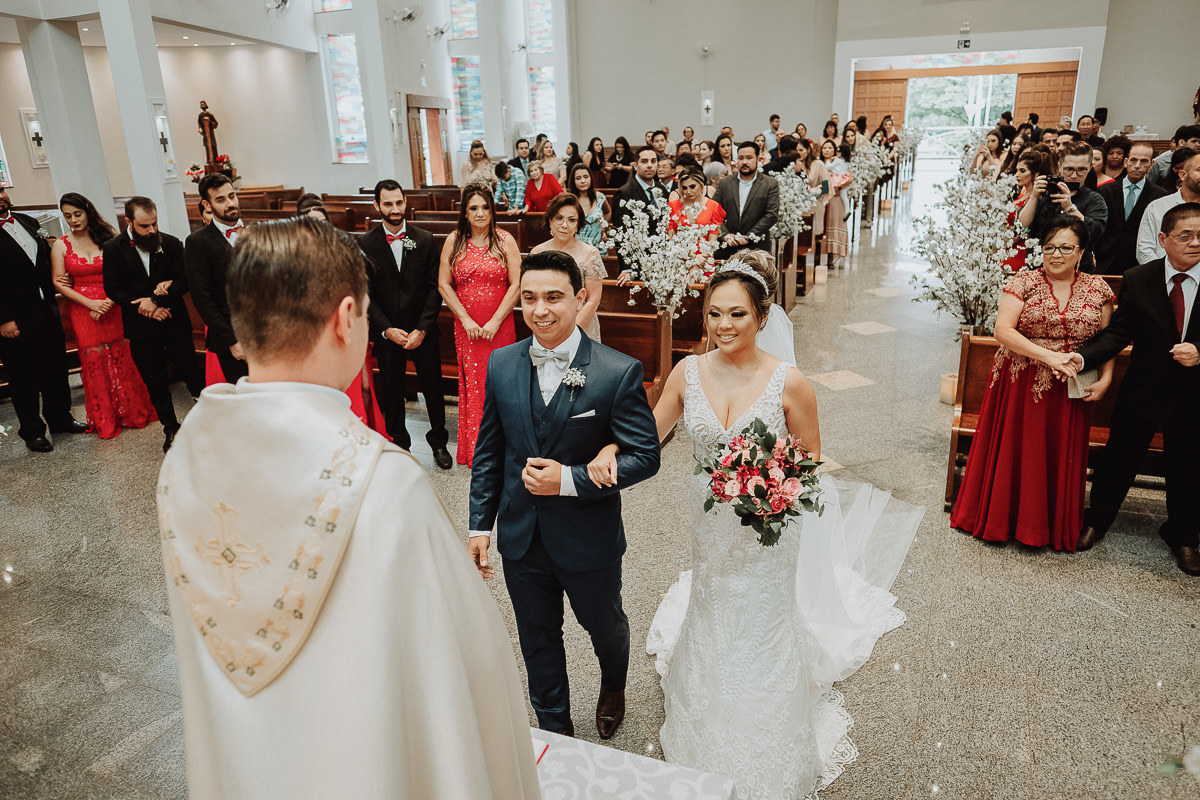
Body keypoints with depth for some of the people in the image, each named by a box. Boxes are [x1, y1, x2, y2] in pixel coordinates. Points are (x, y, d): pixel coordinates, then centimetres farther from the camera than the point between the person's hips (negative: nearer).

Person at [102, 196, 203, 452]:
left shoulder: (171, 243, -2)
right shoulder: (113, 249, -1)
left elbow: (183, 281, -8)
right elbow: (113, 289, -4)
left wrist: (156, 300, -19)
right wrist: (144, 310, -14)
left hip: (175, 322, -1)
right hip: (141, 327, 1)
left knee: (190, 372, 2)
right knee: (155, 382, 9)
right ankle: (170, 428, 23)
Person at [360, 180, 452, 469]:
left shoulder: (425, 240, -1)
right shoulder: (365, 244, -2)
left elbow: (434, 288, -3)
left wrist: (421, 330, -12)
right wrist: (387, 330, -12)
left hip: (423, 332, 0)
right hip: (386, 333, 0)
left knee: (433, 388, 9)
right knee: (391, 391, 11)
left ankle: (438, 441, 29)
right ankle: (399, 443, 30)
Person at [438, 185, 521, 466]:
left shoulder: (505, 240, 0)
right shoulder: (454, 241, 4)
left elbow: (516, 285, -4)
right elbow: (444, 285, 2)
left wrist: (495, 321, -10)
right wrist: (466, 319, -6)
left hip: (500, 325, -1)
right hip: (466, 325, 1)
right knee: (473, 384, 4)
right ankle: (475, 452, 16)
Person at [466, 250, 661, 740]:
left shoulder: (619, 372, -18)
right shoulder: (501, 364, -5)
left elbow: (645, 457, -16)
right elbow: (488, 451, 3)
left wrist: (571, 480, -25)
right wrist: (480, 524, 2)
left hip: (589, 538, -2)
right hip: (520, 537, 3)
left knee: (605, 627, 24)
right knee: (538, 639, 20)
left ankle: (613, 686, 59)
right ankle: (555, 729, 45)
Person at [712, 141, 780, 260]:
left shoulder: (770, 185, 4)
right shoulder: (724, 184, 11)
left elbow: (772, 215, -5)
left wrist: (748, 237, -13)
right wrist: (725, 234, -11)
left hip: (756, 248, -2)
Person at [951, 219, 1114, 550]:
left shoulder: (1097, 288, 5)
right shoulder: (1023, 282, -4)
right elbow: (1003, 330, -13)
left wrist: (1106, 378, -7)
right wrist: (1047, 355, -21)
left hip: (1070, 390, 2)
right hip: (1020, 384, -2)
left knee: (1060, 455, 9)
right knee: (1013, 451, 6)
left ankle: (1054, 526, 27)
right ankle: (1001, 518, 24)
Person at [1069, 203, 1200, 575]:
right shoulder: (1137, 279, -6)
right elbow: (1118, 333, -9)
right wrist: (1083, 357, -24)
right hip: (1143, 389, 0)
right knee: (1118, 460, 11)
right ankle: (1097, 521, 34)